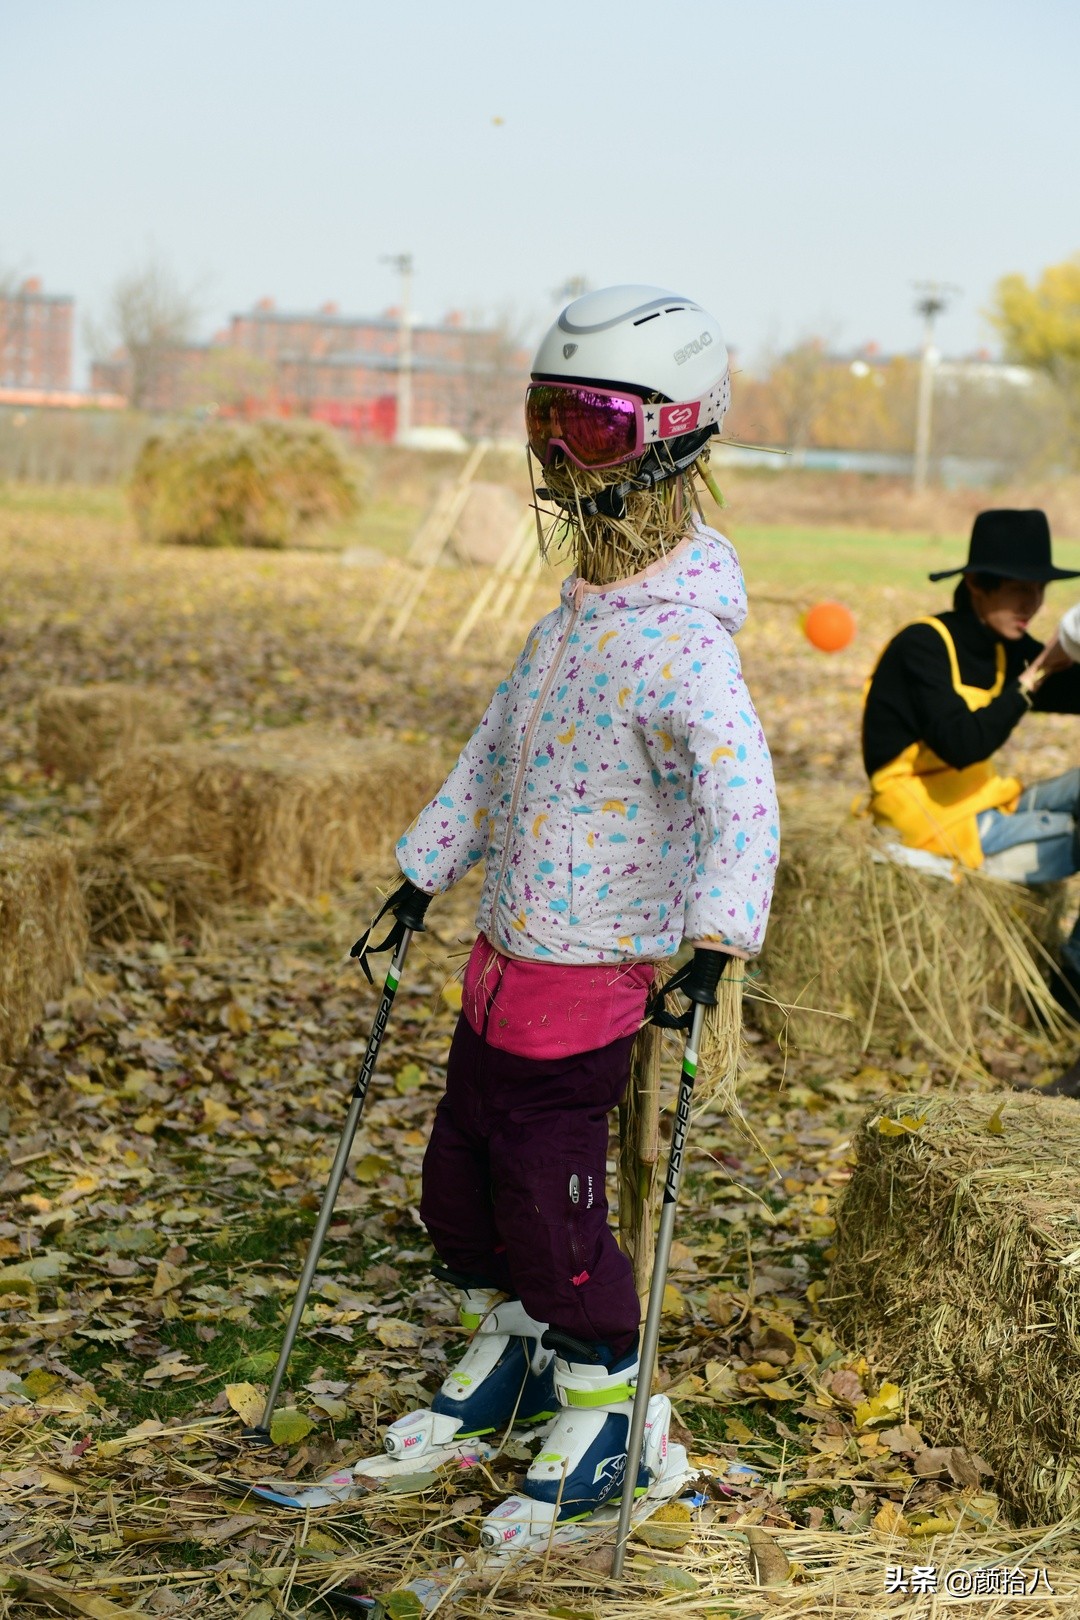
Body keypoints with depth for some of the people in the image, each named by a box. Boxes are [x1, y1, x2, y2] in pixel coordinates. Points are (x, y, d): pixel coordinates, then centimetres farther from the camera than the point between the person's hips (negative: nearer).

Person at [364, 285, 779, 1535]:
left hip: (585, 975, -8)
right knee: (456, 1186, 18)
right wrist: (423, 873, 25)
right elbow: (498, 749, 20)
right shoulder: (580, 610, 9)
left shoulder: (681, 641, -20)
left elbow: (741, 796, -32)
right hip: (505, 956, 8)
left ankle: (605, 1400, 25)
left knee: (549, 1212, 3)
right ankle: (508, 1357, 40)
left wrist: (717, 938, -46)